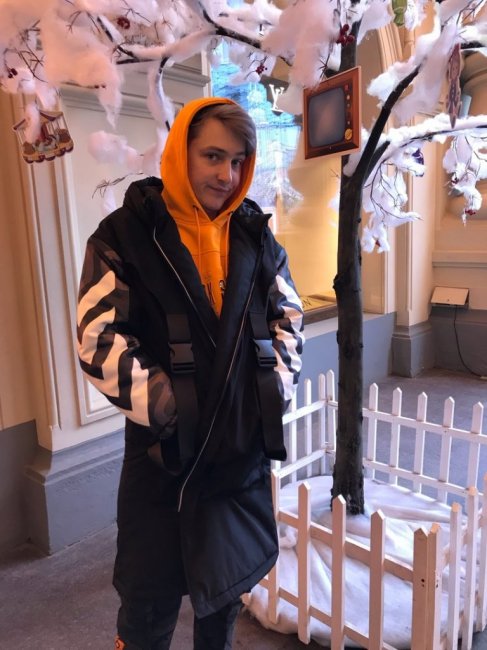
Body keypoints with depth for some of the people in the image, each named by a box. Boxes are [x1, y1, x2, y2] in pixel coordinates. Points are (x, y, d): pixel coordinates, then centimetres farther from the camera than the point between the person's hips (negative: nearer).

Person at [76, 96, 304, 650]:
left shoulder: (255, 235, 5)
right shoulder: (126, 235, -8)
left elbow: (288, 318, 10)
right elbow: (101, 342, -13)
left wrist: (276, 390, -1)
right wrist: (168, 409, -16)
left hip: (245, 448, 4)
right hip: (165, 449, -3)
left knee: (226, 586, 22)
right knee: (150, 603, 12)